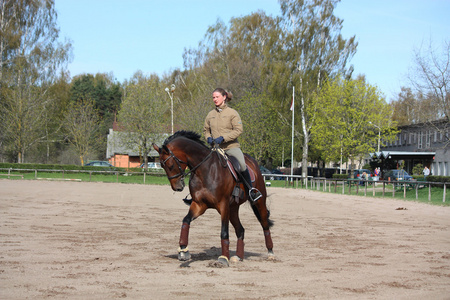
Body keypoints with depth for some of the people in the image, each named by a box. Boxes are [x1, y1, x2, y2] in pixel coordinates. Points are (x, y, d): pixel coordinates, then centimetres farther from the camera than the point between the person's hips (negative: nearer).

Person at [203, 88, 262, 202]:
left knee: (242, 164, -26)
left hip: (231, 146, -4)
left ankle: (251, 189, -11)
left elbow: (239, 130, -10)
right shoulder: (211, 114, 12)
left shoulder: (232, 113, -2)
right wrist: (208, 138, 0)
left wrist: (223, 138, -18)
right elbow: (206, 129, 24)